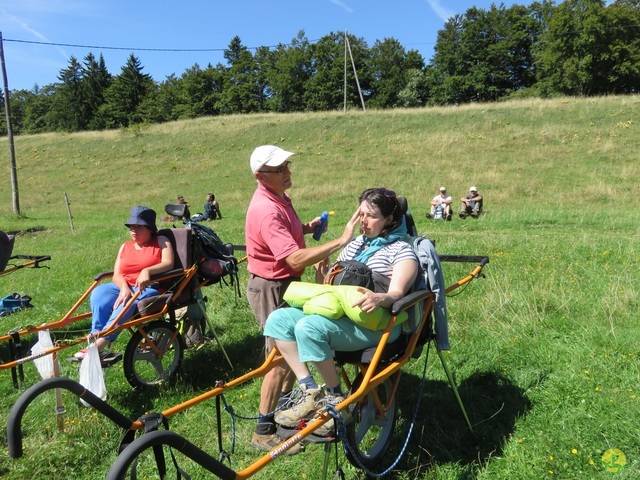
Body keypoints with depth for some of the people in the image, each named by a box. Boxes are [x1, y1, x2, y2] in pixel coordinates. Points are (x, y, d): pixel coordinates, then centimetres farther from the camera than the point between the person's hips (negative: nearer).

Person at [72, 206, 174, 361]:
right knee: (98, 293, -24)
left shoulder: (161, 241, 7)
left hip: (149, 288, -5)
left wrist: (147, 271, -28)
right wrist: (124, 287, -15)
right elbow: (116, 275, 8)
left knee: (127, 303, -34)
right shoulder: (125, 247, 18)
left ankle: (98, 345, -37)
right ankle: (96, 338, -32)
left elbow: (168, 263, -10)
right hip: (125, 287, 5)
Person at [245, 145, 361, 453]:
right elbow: (295, 259, -36)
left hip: (288, 283, 10)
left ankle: (286, 403, 44)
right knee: (281, 360, -1)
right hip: (270, 289, -10)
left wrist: (306, 228, 4)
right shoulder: (266, 210, -28)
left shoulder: (279, 197, 5)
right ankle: (264, 432, 15)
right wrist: (340, 242, -35)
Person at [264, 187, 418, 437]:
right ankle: (308, 390, -12)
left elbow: (397, 293, -16)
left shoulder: (401, 250, -1)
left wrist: (379, 298, -38)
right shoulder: (356, 244, 21)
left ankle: (335, 398, -13)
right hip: (338, 313, 8)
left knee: (309, 327, -32)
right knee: (278, 319, -12)